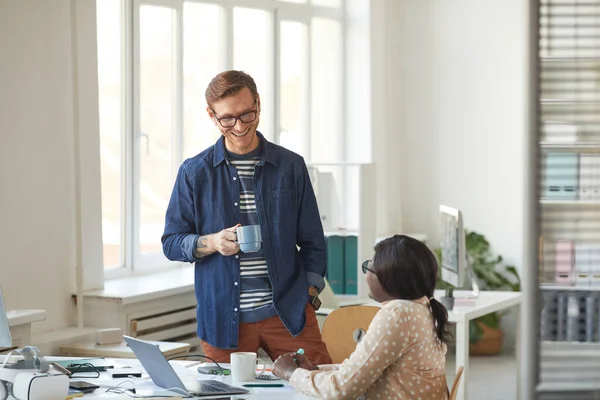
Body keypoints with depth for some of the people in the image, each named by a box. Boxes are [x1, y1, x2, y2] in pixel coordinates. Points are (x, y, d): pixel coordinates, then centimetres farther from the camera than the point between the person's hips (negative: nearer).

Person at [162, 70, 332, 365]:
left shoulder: (290, 166, 7)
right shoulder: (194, 173, 4)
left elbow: (312, 243, 13)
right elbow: (171, 242, 6)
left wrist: (309, 292, 0)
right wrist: (212, 243, -13)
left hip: (288, 312, 1)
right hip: (224, 317, 0)